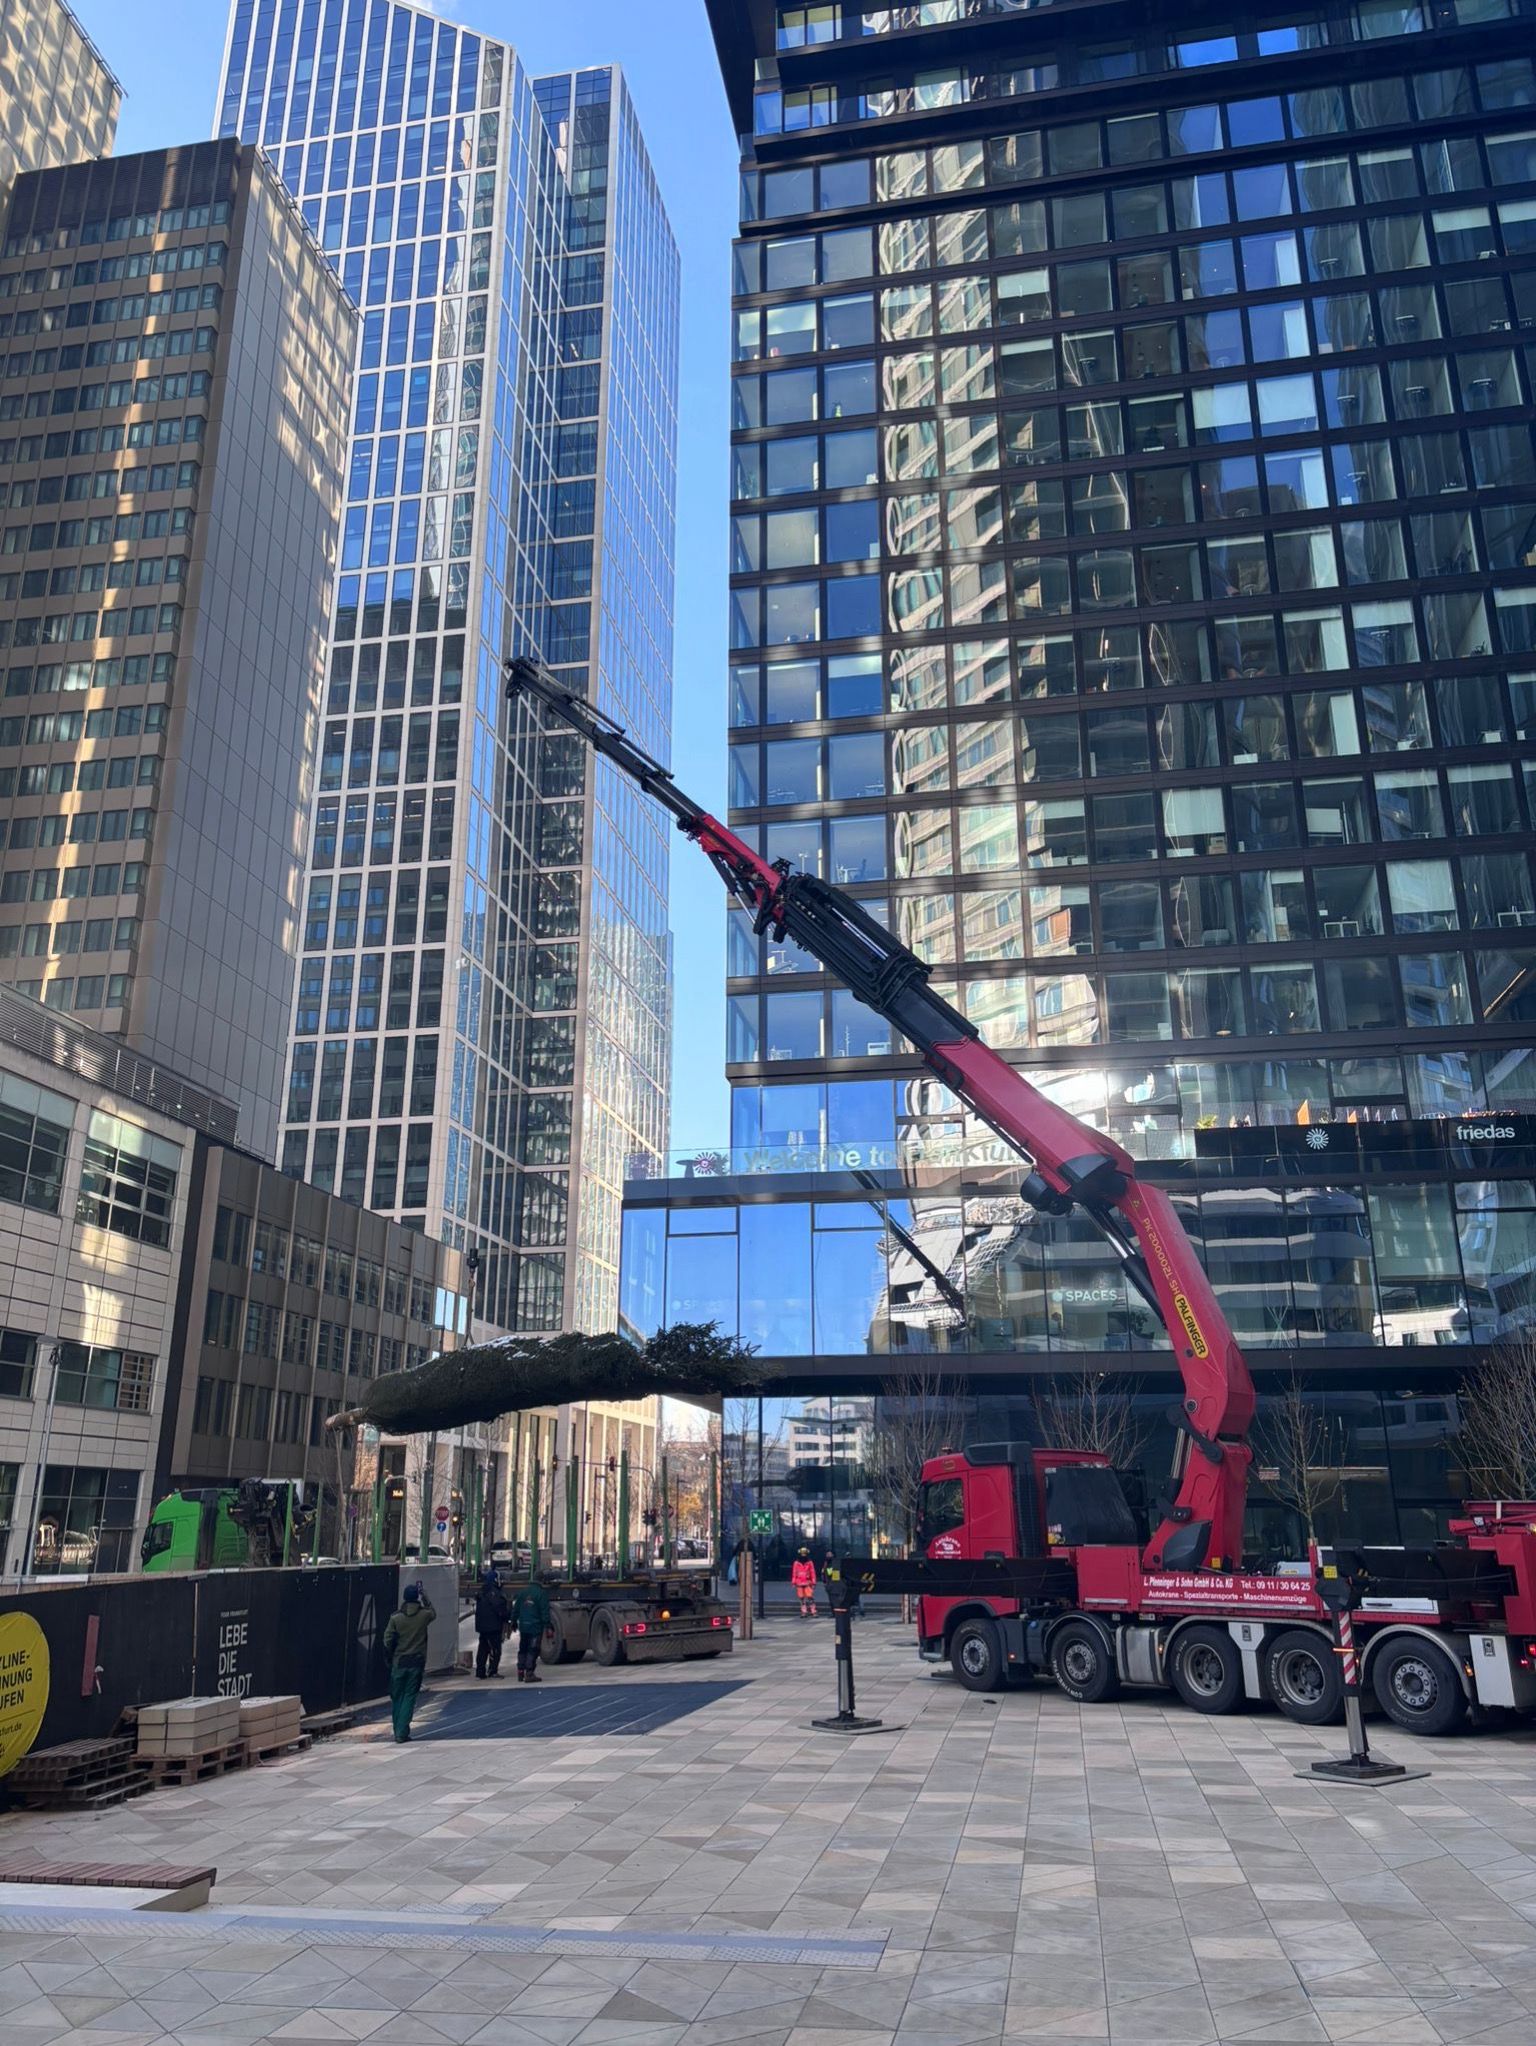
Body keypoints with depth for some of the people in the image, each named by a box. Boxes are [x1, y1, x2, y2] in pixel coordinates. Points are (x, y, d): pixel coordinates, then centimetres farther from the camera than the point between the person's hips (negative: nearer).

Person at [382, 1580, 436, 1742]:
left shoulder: (395, 1618, -7)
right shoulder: (424, 1615, -6)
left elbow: (388, 1641, -5)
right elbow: (433, 1612, 18)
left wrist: (388, 1660, 9)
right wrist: (423, 1595, 19)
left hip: (399, 1662, 0)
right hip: (417, 1662, 0)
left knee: (396, 1697, 13)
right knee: (409, 1697, 4)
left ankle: (398, 1731, 16)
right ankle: (402, 1732, -3)